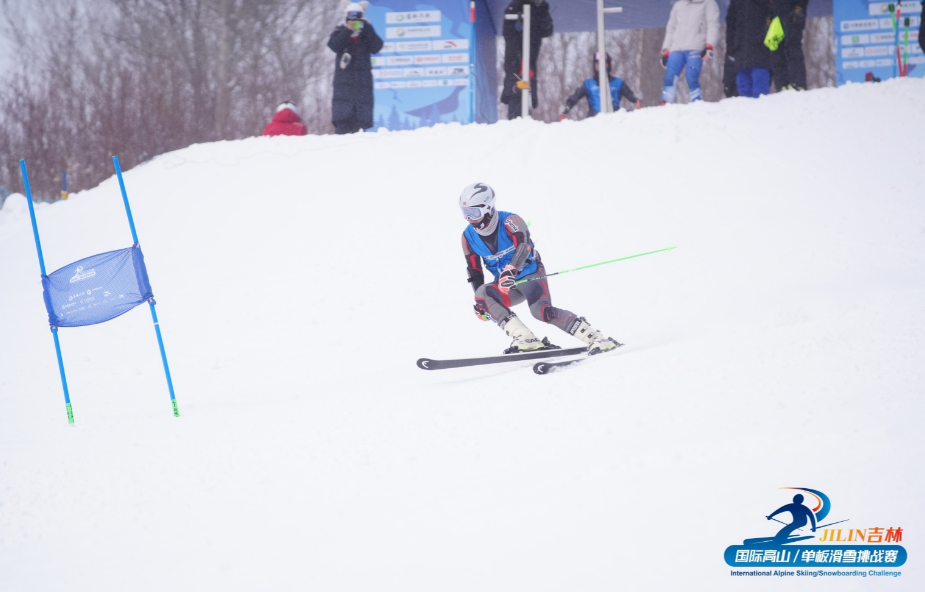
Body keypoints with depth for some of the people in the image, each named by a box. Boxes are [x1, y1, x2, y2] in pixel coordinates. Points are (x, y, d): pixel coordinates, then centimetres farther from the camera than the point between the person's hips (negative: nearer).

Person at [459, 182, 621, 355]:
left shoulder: (509, 221, -20)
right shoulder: (469, 237, -2)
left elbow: (524, 245, -38)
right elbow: (474, 271, 10)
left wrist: (510, 271, -55)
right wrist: (479, 303, 5)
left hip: (530, 276, -6)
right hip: (505, 285, 6)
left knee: (541, 311, -31)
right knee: (483, 294, -24)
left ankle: (597, 339, -27)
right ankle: (526, 340, -32)